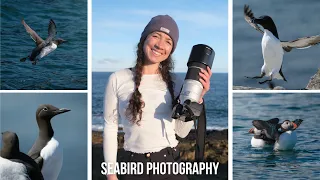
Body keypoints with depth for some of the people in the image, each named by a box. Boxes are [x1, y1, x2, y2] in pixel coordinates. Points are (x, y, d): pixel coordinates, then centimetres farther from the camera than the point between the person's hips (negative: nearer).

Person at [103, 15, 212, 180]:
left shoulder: (175, 82, 2)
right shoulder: (118, 79, -4)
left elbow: (182, 132, 3)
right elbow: (110, 127, -1)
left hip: (170, 164, 2)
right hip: (134, 166, -1)